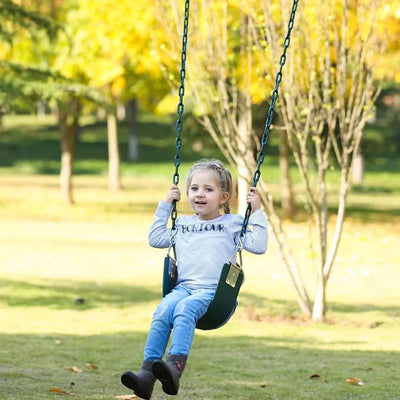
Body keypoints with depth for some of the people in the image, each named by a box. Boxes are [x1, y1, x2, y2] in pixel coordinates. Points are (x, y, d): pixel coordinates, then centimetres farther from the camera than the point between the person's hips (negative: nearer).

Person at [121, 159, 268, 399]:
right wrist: (165, 206, 29)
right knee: (164, 309, -29)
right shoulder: (183, 224, 24)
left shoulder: (232, 223, 11)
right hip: (183, 287, 4)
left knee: (185, 308, -36)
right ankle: (147, 373, -40)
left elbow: (258, 246, 3)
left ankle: (175, 368, -53)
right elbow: (155, 239, 32)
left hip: (214, 291, -4)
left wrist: (257, 212, 0)